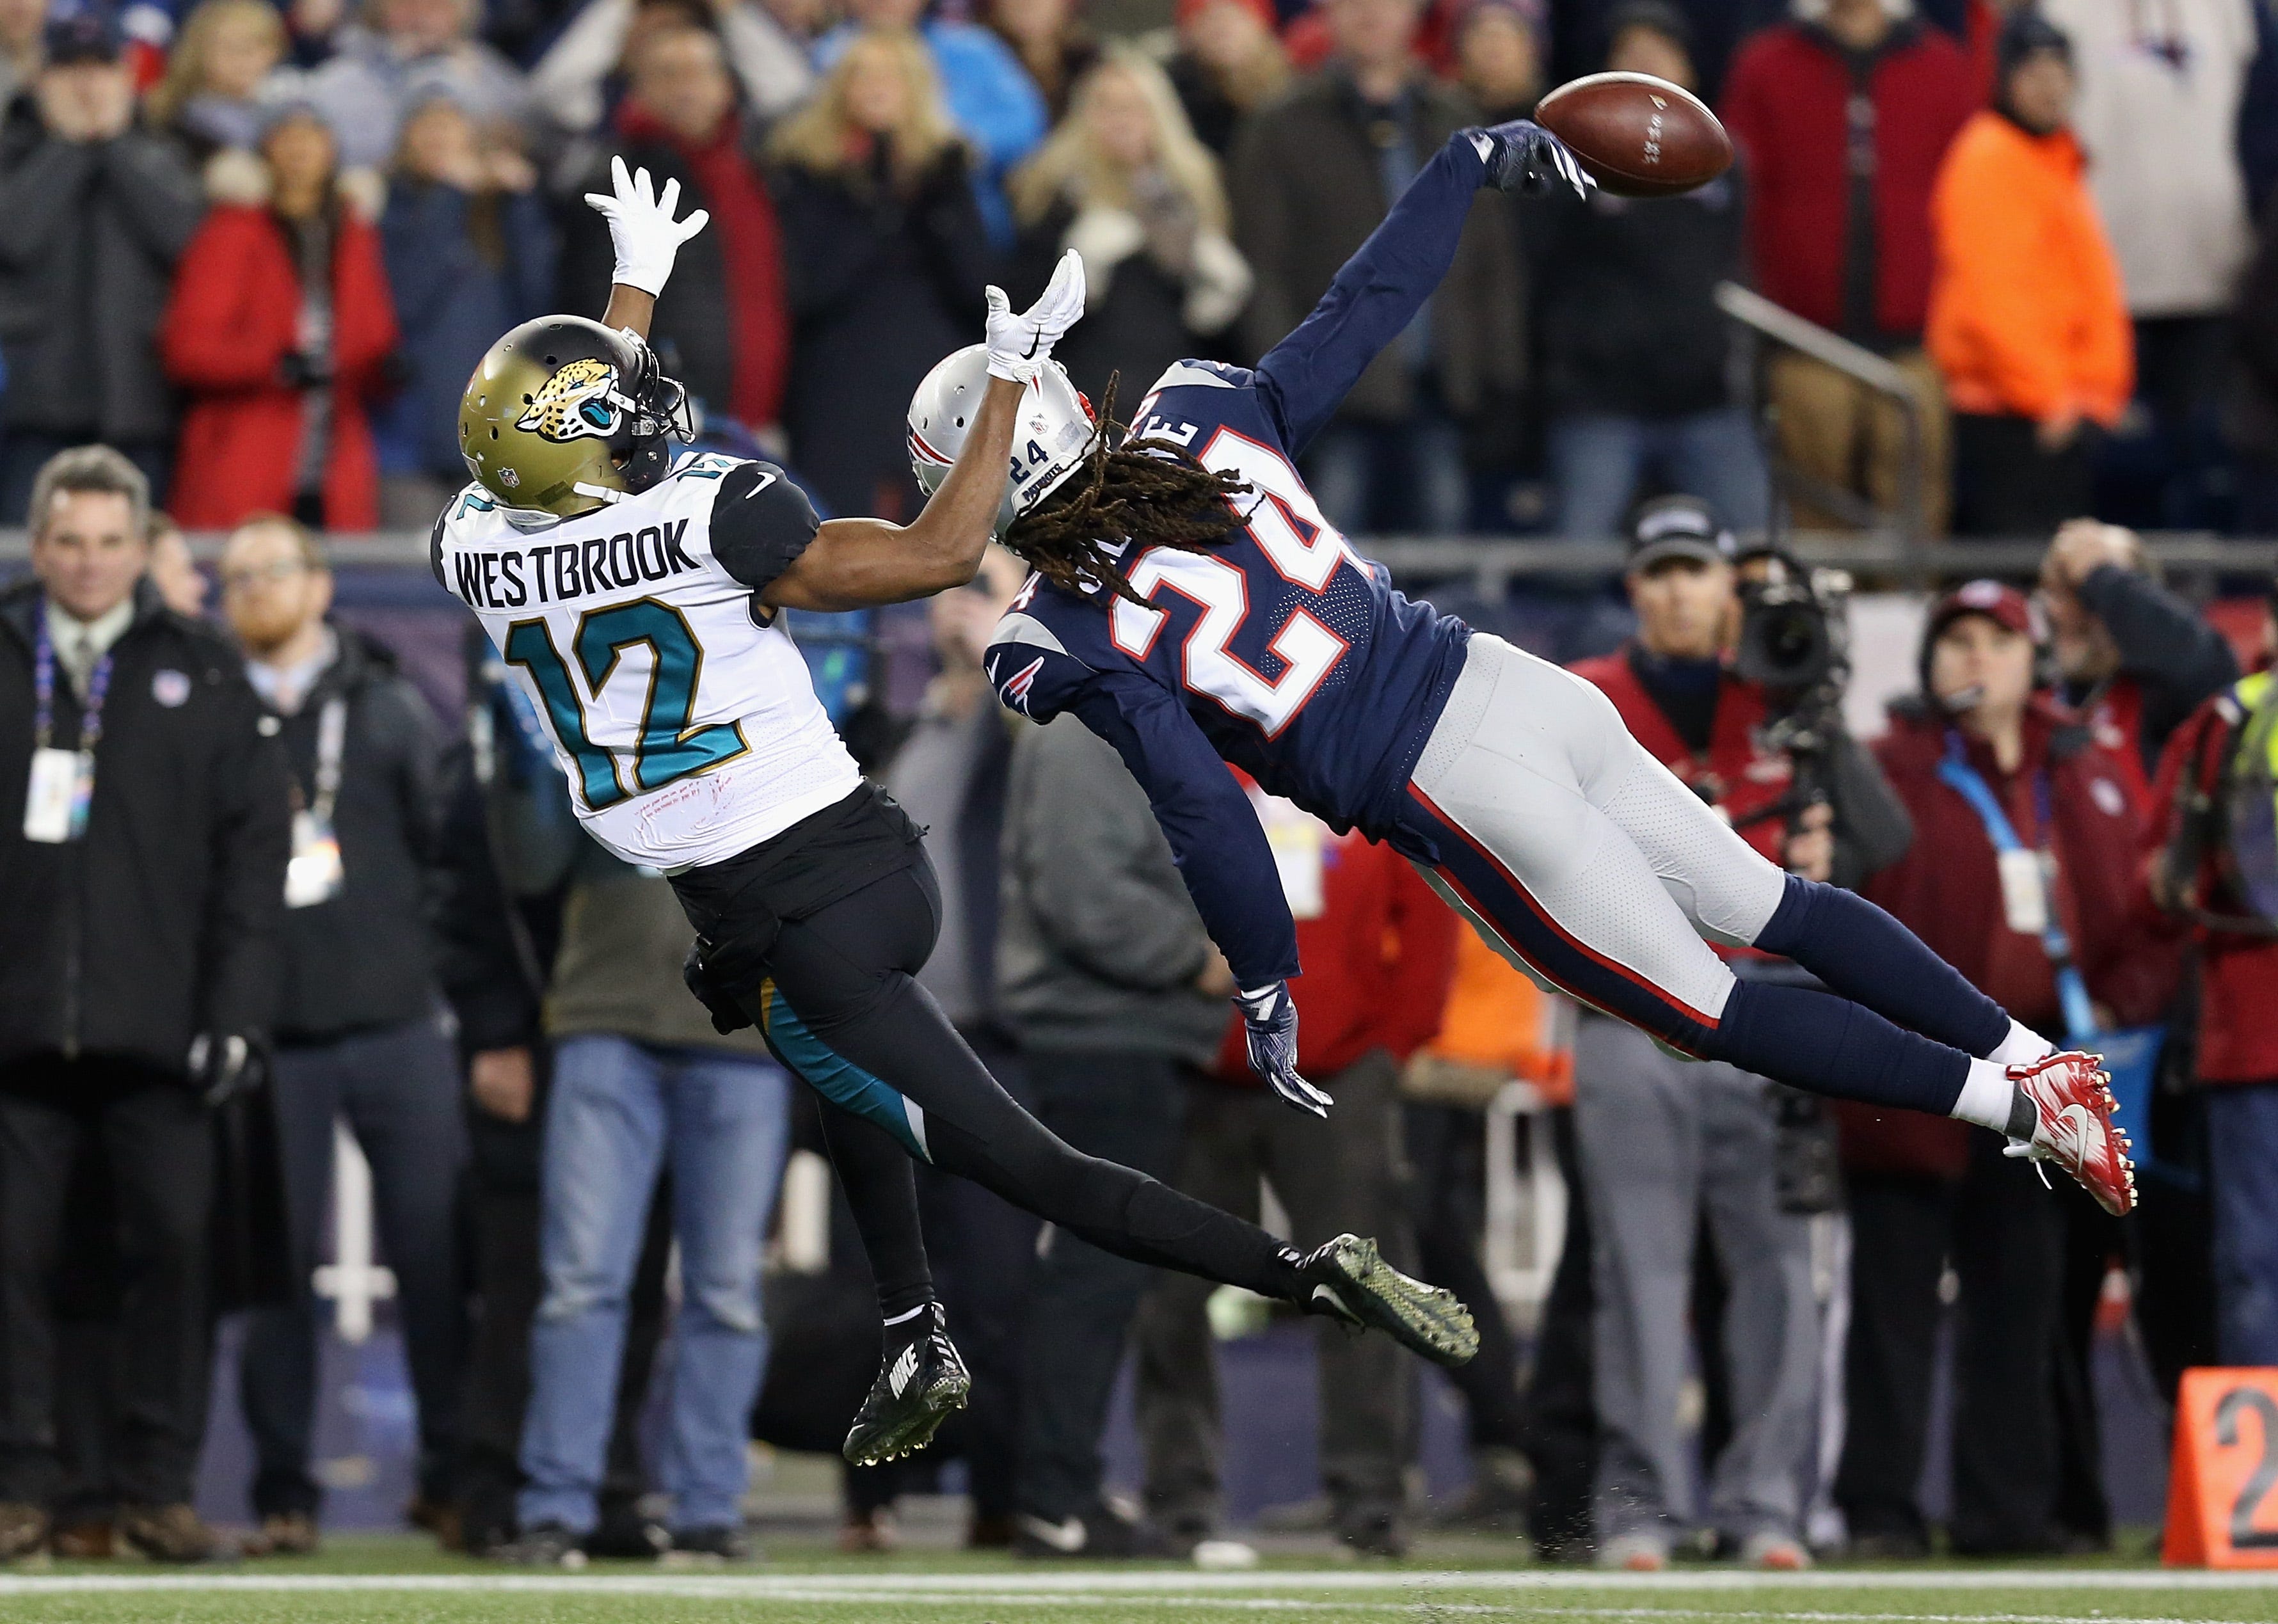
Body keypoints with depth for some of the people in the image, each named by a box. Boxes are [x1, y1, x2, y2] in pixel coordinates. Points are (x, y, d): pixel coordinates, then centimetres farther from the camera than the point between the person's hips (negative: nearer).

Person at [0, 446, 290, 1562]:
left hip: (156, 1034, 0)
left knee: (172, 1245, -3)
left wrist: (237, 1010, -3)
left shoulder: (202, 677, 9)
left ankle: (158, 1487, 4)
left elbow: (251, 852, 6)